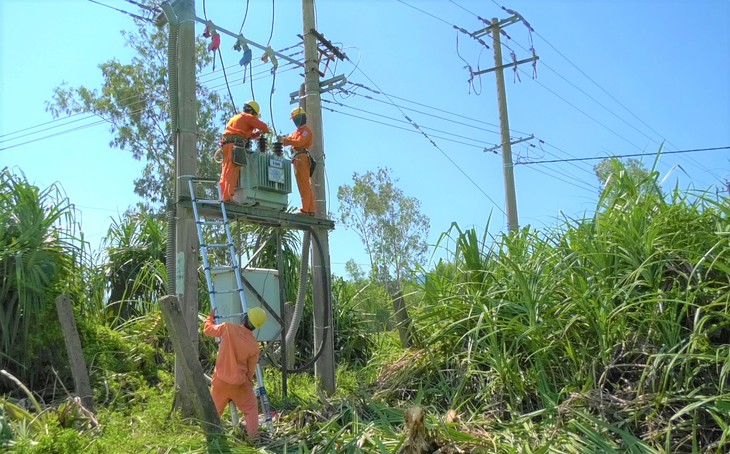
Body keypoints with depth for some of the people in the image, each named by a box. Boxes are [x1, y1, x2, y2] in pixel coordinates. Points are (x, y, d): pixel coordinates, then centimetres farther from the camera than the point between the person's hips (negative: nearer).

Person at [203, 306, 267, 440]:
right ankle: (253, 437, 12)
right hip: (239, 383, -1)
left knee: (214, 410, 21)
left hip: (220, 380, 2)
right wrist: (249, 382, 19)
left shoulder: (228, 328, -16)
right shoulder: (254, 345, -13)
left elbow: (208, 330, 2)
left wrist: (211, 317, 21)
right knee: (251, 409, 17)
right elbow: (250, 370, -1)